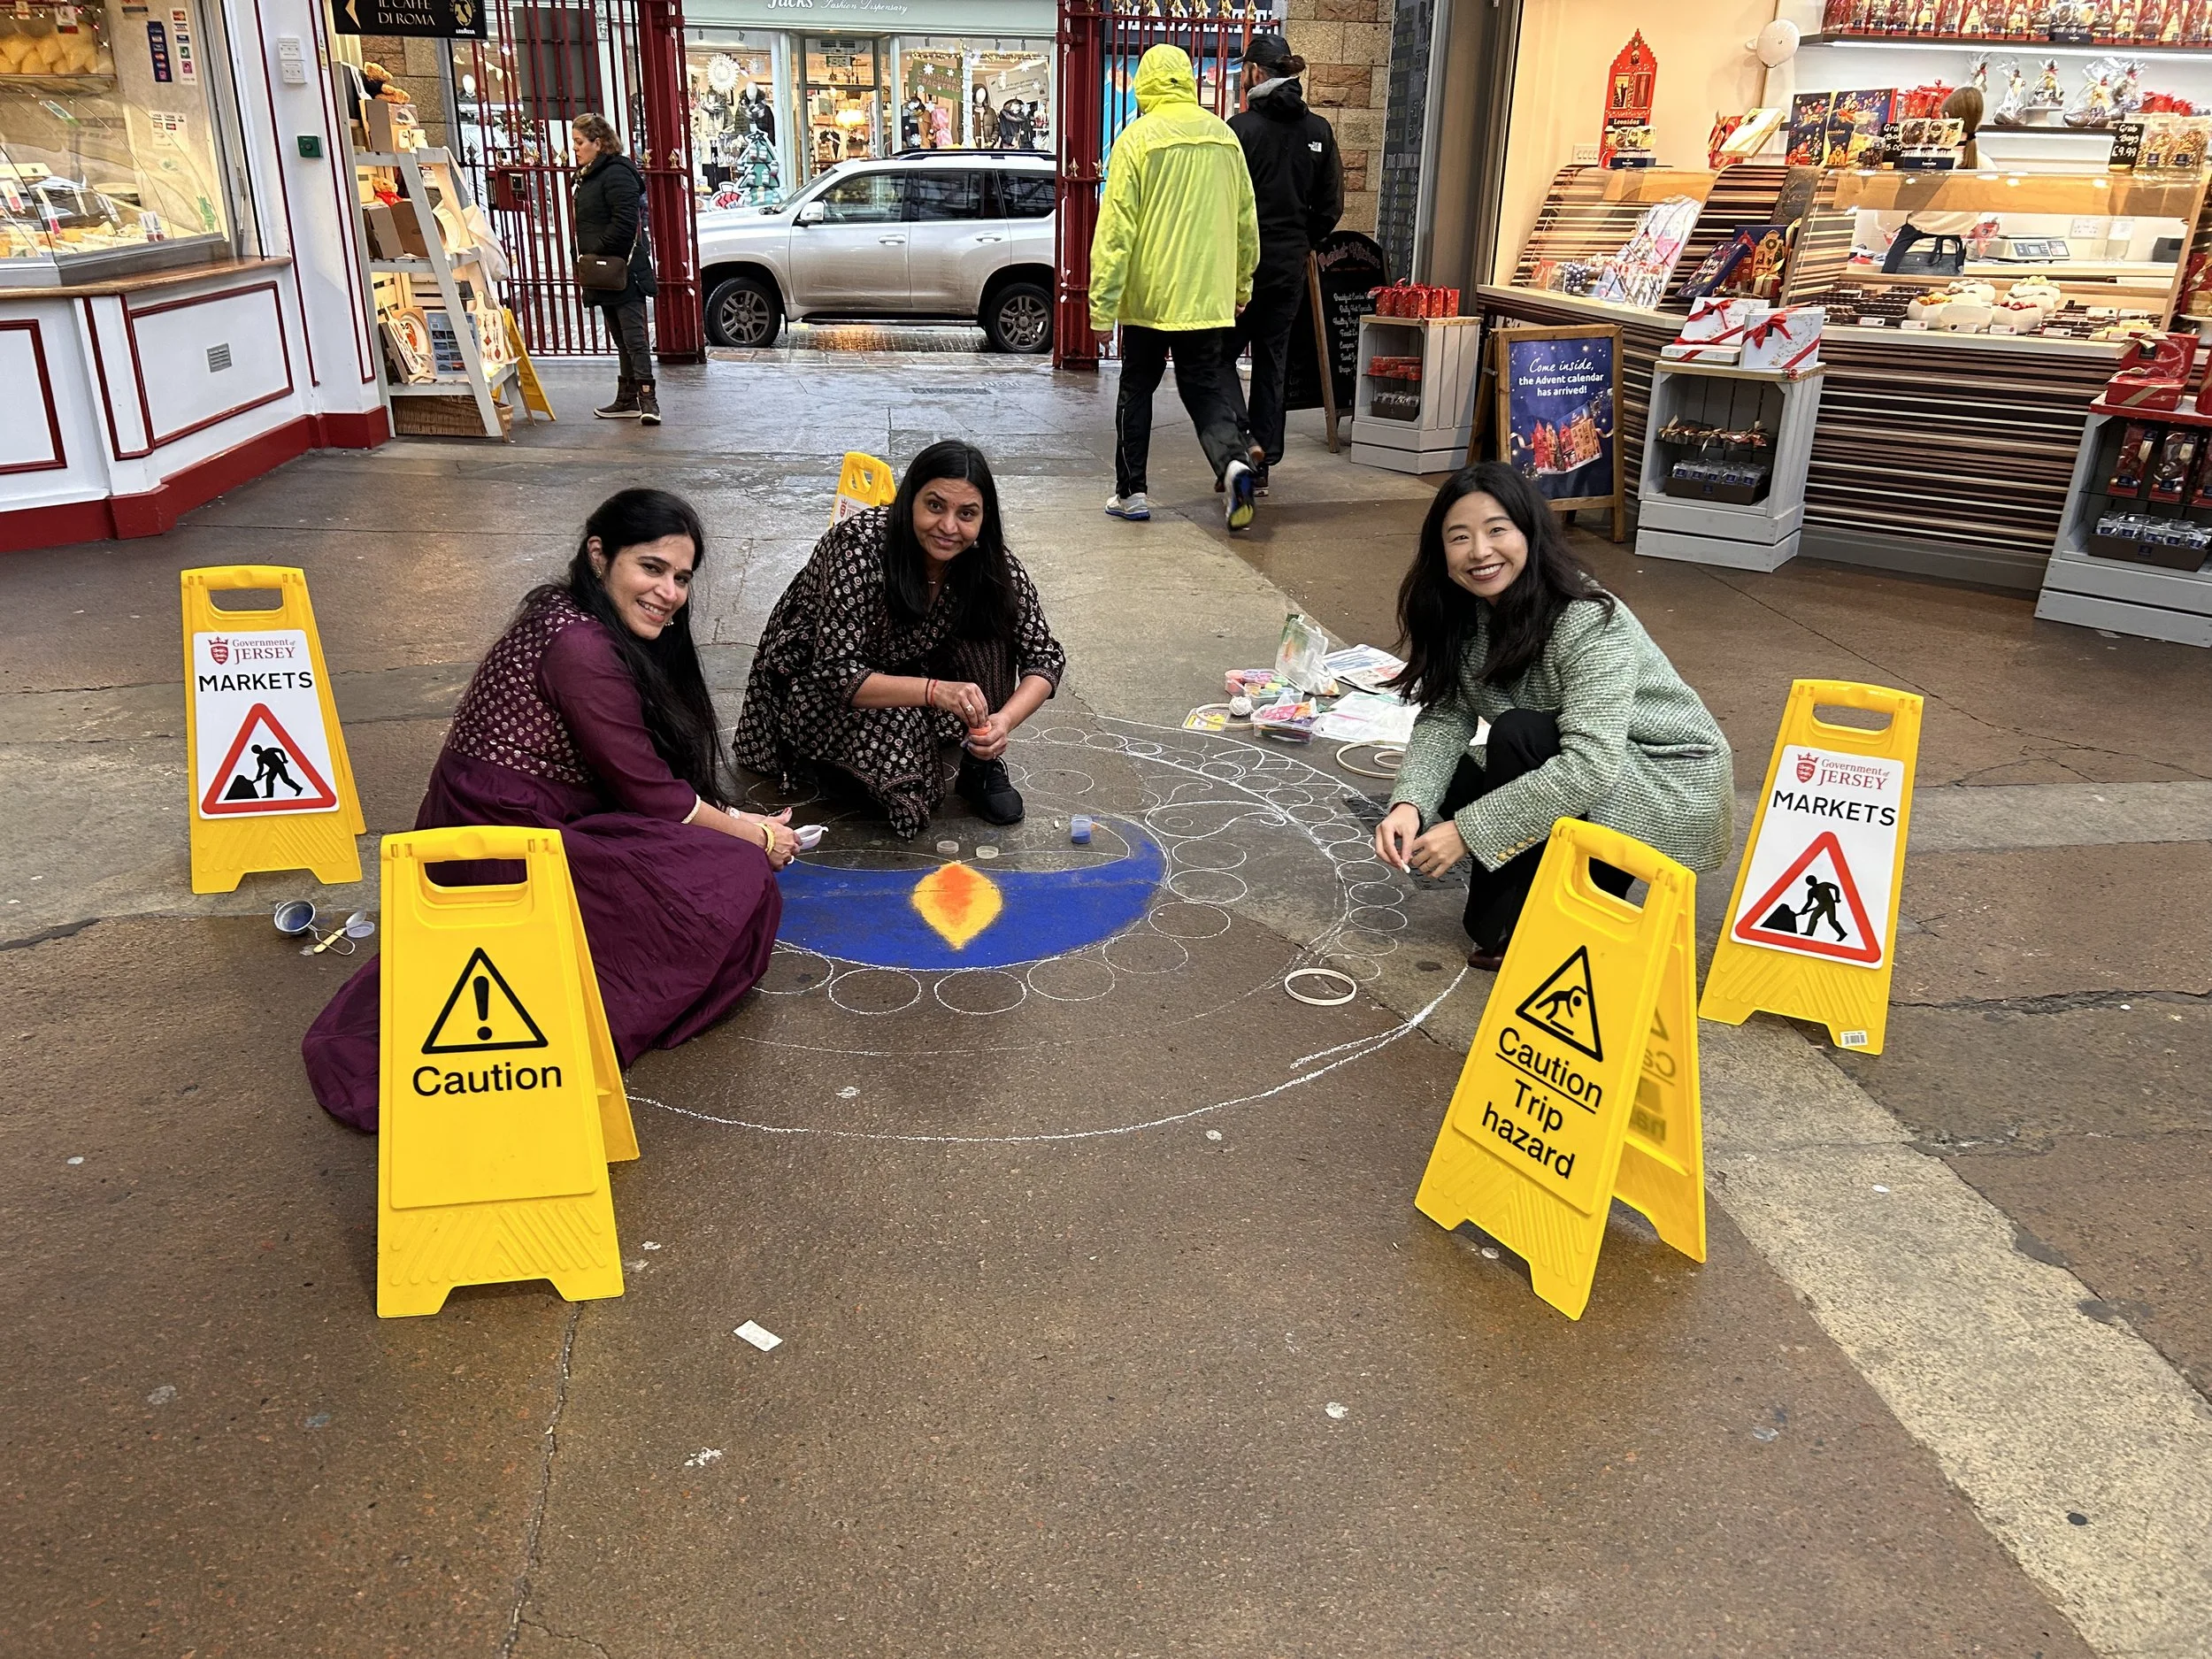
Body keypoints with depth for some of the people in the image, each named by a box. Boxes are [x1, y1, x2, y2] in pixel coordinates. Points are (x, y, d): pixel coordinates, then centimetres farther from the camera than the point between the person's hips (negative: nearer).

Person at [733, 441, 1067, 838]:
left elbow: (1045, 656, -15)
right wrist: (935, 690, -47)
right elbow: (836, 674, -34)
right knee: (895, 737, -34)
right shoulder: (860, 546, -32)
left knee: (990, 627, -22)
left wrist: (1005, 719, -35)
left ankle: (983, 764, -6)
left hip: (912, 664, 4)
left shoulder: (992, 562, -19)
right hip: (817, 674, -4)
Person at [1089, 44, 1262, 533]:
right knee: (1207, 388, 8)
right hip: (1209, 295, 3)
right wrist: (1241, 285, 25)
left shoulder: (1137, 137, -8)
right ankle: (1233, 461, -19)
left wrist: (1102, 299, -9)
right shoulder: (1224, 135, 8)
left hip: (1149, 293, -3)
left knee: (1136, 390, 11)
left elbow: (1116, 224, -12)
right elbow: (1246, 221, 14)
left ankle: (1131, 492, 15)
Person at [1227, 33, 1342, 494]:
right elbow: (1330, 206, 7)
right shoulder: (1319, 131, 5)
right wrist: (1300, 244, 18)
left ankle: (1241, 441, -10)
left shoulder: (1241, 127, -11)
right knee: (1272, 361, 13)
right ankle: (1264, 460, 15)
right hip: (1290, 267, 5)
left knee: (1221, 354, 8)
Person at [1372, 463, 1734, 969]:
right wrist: (1409, 803, -30)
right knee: (1446, 791, -11)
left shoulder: (1588, 623, -29)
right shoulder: (1461, 613, -7)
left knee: (1517, 735, -28)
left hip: (1672, 783, -7)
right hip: (1560, 769, 8)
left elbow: (1590, 766, -36)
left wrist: (1468, 830, -35)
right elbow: (1445, 717, -10)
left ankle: (1509, 930, -13)